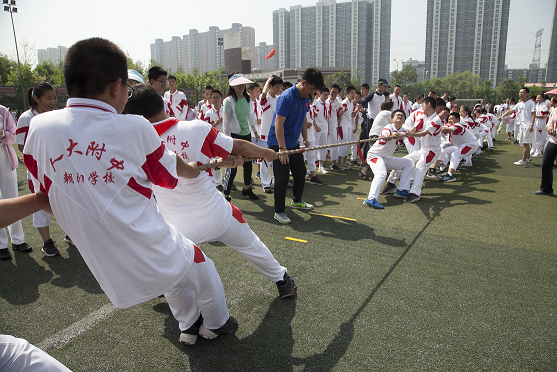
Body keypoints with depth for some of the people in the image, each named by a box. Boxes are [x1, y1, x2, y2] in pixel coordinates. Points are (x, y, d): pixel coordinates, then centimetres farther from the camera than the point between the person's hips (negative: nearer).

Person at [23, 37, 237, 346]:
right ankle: (216, 323, 51)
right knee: (200, 269, 28)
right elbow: (173, 170, 5)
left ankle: (188, 325, 54)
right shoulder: (135, 128, -15)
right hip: (153, 254, -4)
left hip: (107, 269, 5)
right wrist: (196, 168, 27)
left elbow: (47, 201, 5)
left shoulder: (39, 128, -7)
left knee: (174, 277, 34)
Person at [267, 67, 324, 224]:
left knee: (301, 172, 18)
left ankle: (296, 201, 40)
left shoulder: (305, 98, 5)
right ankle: (279, 211, 8)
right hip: (279, 144, -9)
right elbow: (278, 123, -24)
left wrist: (305, 139, 14)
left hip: (293, 143, 9)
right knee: (282, 178, -5)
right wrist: (282, 149, -26)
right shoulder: (287, 97, -22)